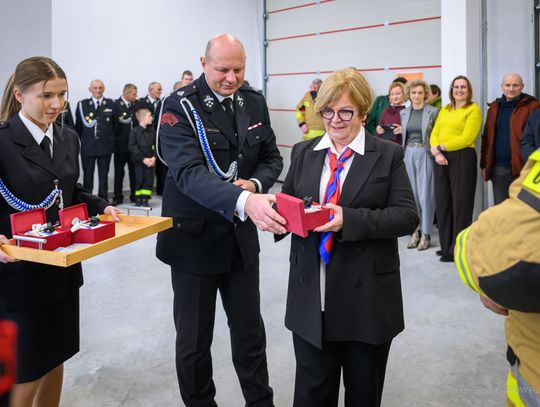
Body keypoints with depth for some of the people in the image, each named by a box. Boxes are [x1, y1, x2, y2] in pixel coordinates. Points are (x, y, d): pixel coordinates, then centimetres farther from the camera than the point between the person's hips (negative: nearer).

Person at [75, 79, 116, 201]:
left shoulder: (111, 104, 3)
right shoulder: (82, 104, 2)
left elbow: (114, 124, 9)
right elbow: (78, 126, 7)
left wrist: (109, 138, 9)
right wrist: (84, 140, 7)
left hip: (105, 146, 0)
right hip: (87, 147, 0)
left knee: (103, 175, 7)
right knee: (87, 176, 6)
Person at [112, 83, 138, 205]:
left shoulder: (136, 104, 7)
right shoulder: (116, 104, -7)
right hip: (121, 144, -3)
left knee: (134, 171, 9)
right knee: (119, 172, 6)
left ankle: (135, 195, 19)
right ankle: (118, 197, 14)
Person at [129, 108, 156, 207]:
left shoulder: (152, 131, 4)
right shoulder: (135, 131, -8)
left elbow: (155, 145, 7)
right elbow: (132, 147, -11)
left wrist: (154, 157, -8)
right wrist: (143, 158, -14)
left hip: (150, 160, 3)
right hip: (139, 161, -3)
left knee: (149, 180, 4)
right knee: (139, 180, 4)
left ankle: (145, 199, 13)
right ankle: (138, 199, 18)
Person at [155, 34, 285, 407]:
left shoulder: (255, 103, 2)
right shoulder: (180, 107, -16)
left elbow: (272, 158, 10)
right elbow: (188, 172, -30)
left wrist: (255, 185, -14)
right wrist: (243, 202, -47)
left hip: (242, 236, 4)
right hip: (195, 236, -4)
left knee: (250, 330, 16)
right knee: (194, 337, 12)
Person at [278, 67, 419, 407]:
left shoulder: (389, 155, -1)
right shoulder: (303, 152, 10)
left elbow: (407, 216, -10)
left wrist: (350, 219, -24)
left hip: (367, 296, -2)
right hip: (312, 294, 3)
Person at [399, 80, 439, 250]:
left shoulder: (433, 111, -2)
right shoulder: (403, 113, 9)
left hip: (425, 154, -4)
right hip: (408, 154, 4)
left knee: (425, 194, -3)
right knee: (411, 194, 7)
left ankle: (426, 234, 6)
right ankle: (415, 231, 17)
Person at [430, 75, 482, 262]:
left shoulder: (473, 109, -2)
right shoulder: (444, 110, 16)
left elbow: (466, 138, -12)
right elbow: (434, 134, 8)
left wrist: (441, 147, -11)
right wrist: (437, 153, -10)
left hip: (462, 158, -6)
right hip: (442, 159, 6)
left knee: (460, 204, 1)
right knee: (442, 202, 9)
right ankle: (446, 245, 21)